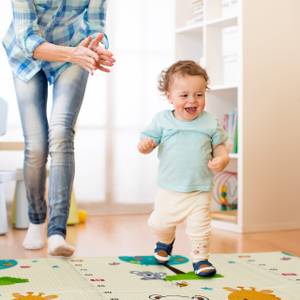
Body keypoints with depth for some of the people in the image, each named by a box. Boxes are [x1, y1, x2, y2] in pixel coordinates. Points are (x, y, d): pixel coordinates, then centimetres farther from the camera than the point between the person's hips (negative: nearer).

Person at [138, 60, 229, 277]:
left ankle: (200, 258, 20)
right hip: (169, 188, 1)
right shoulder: (162, 120, -5)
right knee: (160, 223, 14)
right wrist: (145, 145, -26)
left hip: (200, 190, -1)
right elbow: (149, 141, -2)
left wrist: (222, 160, -18)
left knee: (200, 227, -3)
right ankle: (166, 241, 46)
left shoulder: (210, 123, -5)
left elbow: (220, 146, 3)